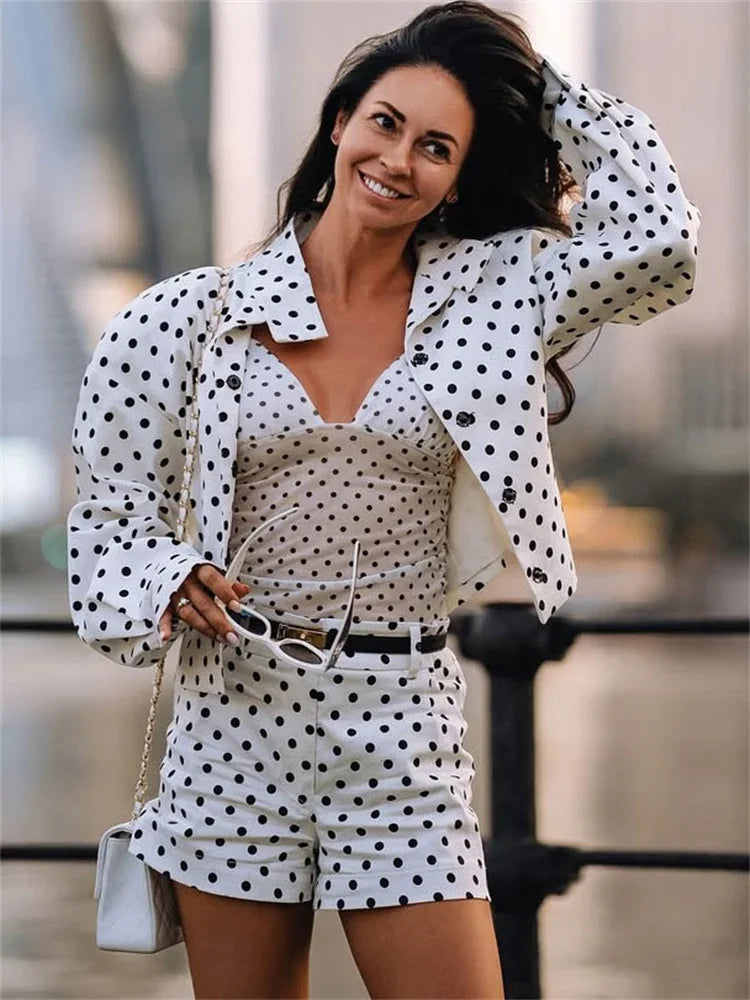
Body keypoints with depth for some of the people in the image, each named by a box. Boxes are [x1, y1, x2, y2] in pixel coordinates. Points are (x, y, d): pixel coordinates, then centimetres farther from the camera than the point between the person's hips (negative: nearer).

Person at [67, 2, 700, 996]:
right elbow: (115, 515, 6)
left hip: (404, 733, 0)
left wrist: (544, 87, -1)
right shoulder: (195, 316, 1)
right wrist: (173, 582, -15)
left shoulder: (487, 294, 3)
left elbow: (659, 235, -11)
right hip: (235, 717, 0)